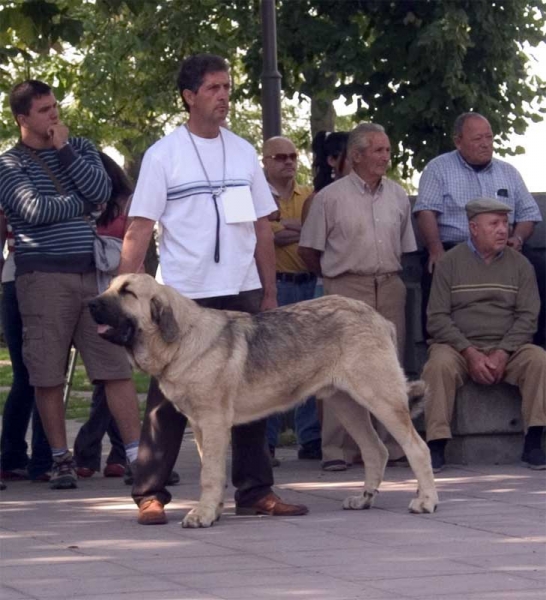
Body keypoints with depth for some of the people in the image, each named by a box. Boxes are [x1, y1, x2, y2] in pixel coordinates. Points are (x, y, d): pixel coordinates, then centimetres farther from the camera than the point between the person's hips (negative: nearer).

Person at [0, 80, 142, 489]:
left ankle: (136, 453, -4)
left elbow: (101, 193, -3)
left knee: (117, 367, -4)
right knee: (48, 376, -1)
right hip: (43, 276, -3)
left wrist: (64, 149, -5)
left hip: (91, 272, 3)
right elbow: (34, 209, -13)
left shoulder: (80, 149, 15)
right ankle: (62, 459, 11)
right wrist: (83, 205, -2)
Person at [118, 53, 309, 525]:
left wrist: (269, 292, 9)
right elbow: (140, 230, -6)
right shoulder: (163, 156, -3)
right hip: (183, 296, -4)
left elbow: (262, 226, 13)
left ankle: (255, 491, 13)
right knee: (170, 398, -2)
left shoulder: (243, 152, 10)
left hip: (242, 293, 4)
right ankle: (150, 495, 3)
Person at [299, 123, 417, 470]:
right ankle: (337, 450, -7)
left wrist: (390, 275, 13)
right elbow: (308, 250, 3)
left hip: (390, 288, 4)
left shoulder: (398, 197, 12)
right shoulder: (331, 197, -1)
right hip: (347, 290, -4)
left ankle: (390, 445, 9)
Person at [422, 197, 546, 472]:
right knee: (440, 365, -33)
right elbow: (437, 318, -2)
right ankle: (436, 447, -30)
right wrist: (470, 353, -15)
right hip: (458, 345, -2)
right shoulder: (449, 262, 5)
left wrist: (503, 354, -14)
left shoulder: (519, 264, 10)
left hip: (507, 348, 2)